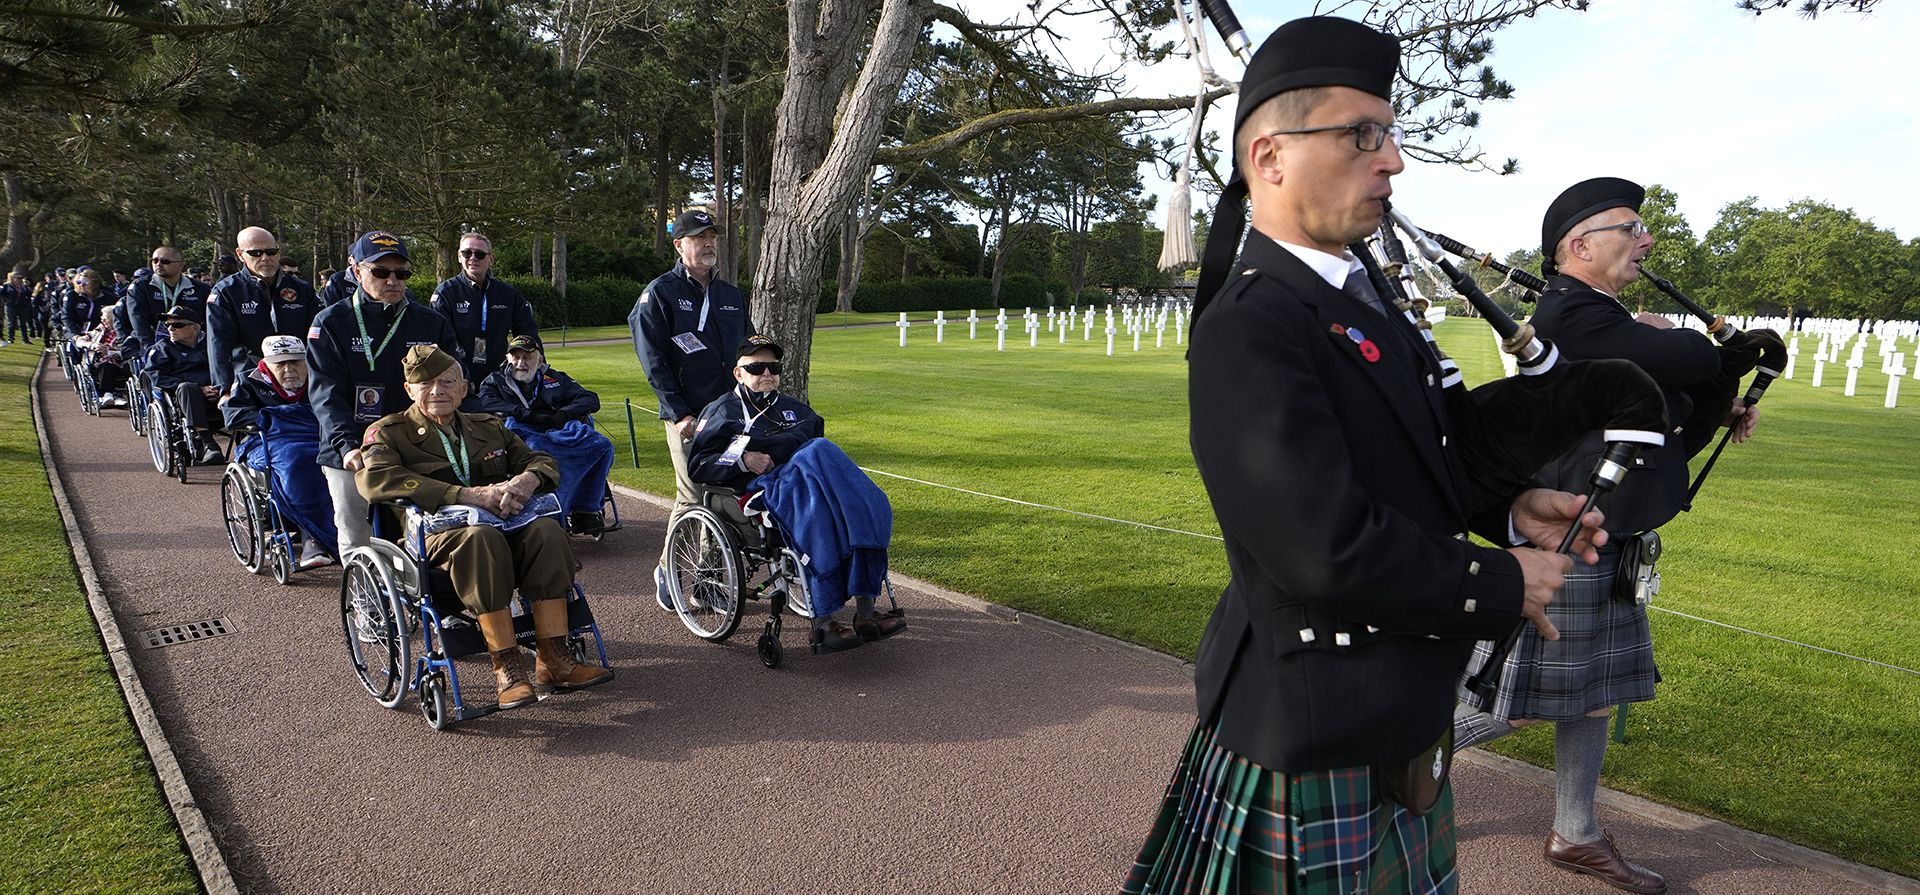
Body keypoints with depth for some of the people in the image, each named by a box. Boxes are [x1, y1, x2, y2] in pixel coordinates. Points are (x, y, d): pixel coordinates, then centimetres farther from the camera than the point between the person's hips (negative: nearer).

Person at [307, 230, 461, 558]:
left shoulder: (432, 323, 10)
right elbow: (326, 392, -8)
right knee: (357, 546, 3)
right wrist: (347, 444, -23)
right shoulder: (331, 322, 3)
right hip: (351, 455, -1)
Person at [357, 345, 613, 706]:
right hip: (433, 537, -4)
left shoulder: (489, 427, 24)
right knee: (481, 537, -37)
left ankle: (551, 661, -28)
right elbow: (374, 479, -13)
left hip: (502, 524, 4)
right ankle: (505, 666, -34)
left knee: (546, 530, -28)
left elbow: (543, 461, 18)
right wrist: (467, 494, -22)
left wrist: (527, 480, -12)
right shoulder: (389, 432, 9)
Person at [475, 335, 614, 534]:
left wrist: (562, 415, -4)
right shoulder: (495, 380, 24)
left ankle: (586, 511, -28)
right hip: (525, 433, -3)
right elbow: (484, 403, 1)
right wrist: (530, 415, -9)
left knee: (602, 445, -27)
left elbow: (590, 400, 16)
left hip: (560, 433, 3)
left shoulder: (556, 379, 30)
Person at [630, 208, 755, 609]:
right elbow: (653, 360, -6)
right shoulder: (660, 293, 0)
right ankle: (667, 571, 14)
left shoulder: (732, 297, 18)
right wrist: (679, 413, -13)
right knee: (693, 496, -6)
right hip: (688, 417, -5)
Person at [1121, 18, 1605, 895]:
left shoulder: (1362, 302, 8)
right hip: (1318, 761, -9)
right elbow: (1333, 550, -30)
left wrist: (1509, 508, 1)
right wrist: (1503, 586, -15)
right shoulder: (1247, 330, -23)